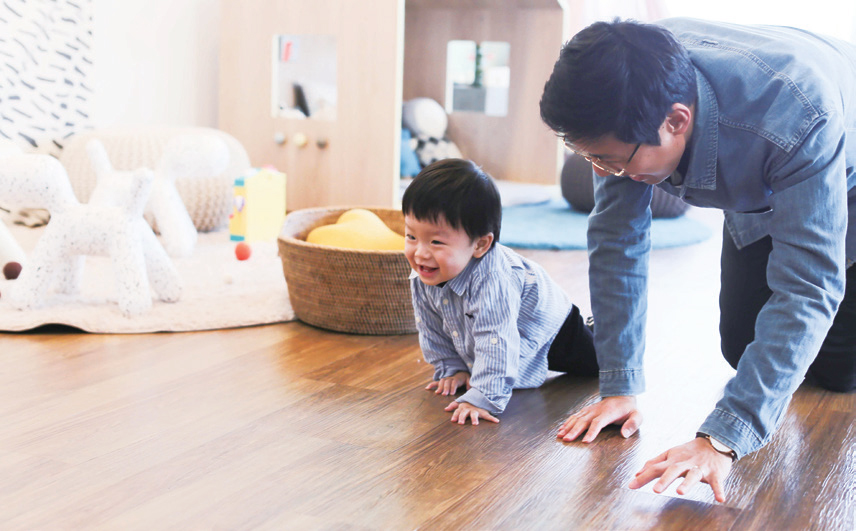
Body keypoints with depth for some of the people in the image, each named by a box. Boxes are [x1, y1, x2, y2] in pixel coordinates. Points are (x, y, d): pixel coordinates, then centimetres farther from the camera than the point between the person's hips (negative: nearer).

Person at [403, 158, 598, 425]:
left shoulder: (493, 282, -49)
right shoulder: (422, 281, -25)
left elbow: (496, 344, -50)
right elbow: (434, 331, -9)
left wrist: (484, 398, -53)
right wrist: (452, 369, -10)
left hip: (549, 333, -5)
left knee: (596, 361, 18)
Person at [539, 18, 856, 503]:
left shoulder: (800, 117, -47)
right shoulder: (625, 108, -31)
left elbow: (807, 288, -47)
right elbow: (617, 240, -21)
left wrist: (723, 439, -53)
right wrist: (620, 386, -22)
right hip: (755, 195, 4)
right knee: (744, 350, 3)